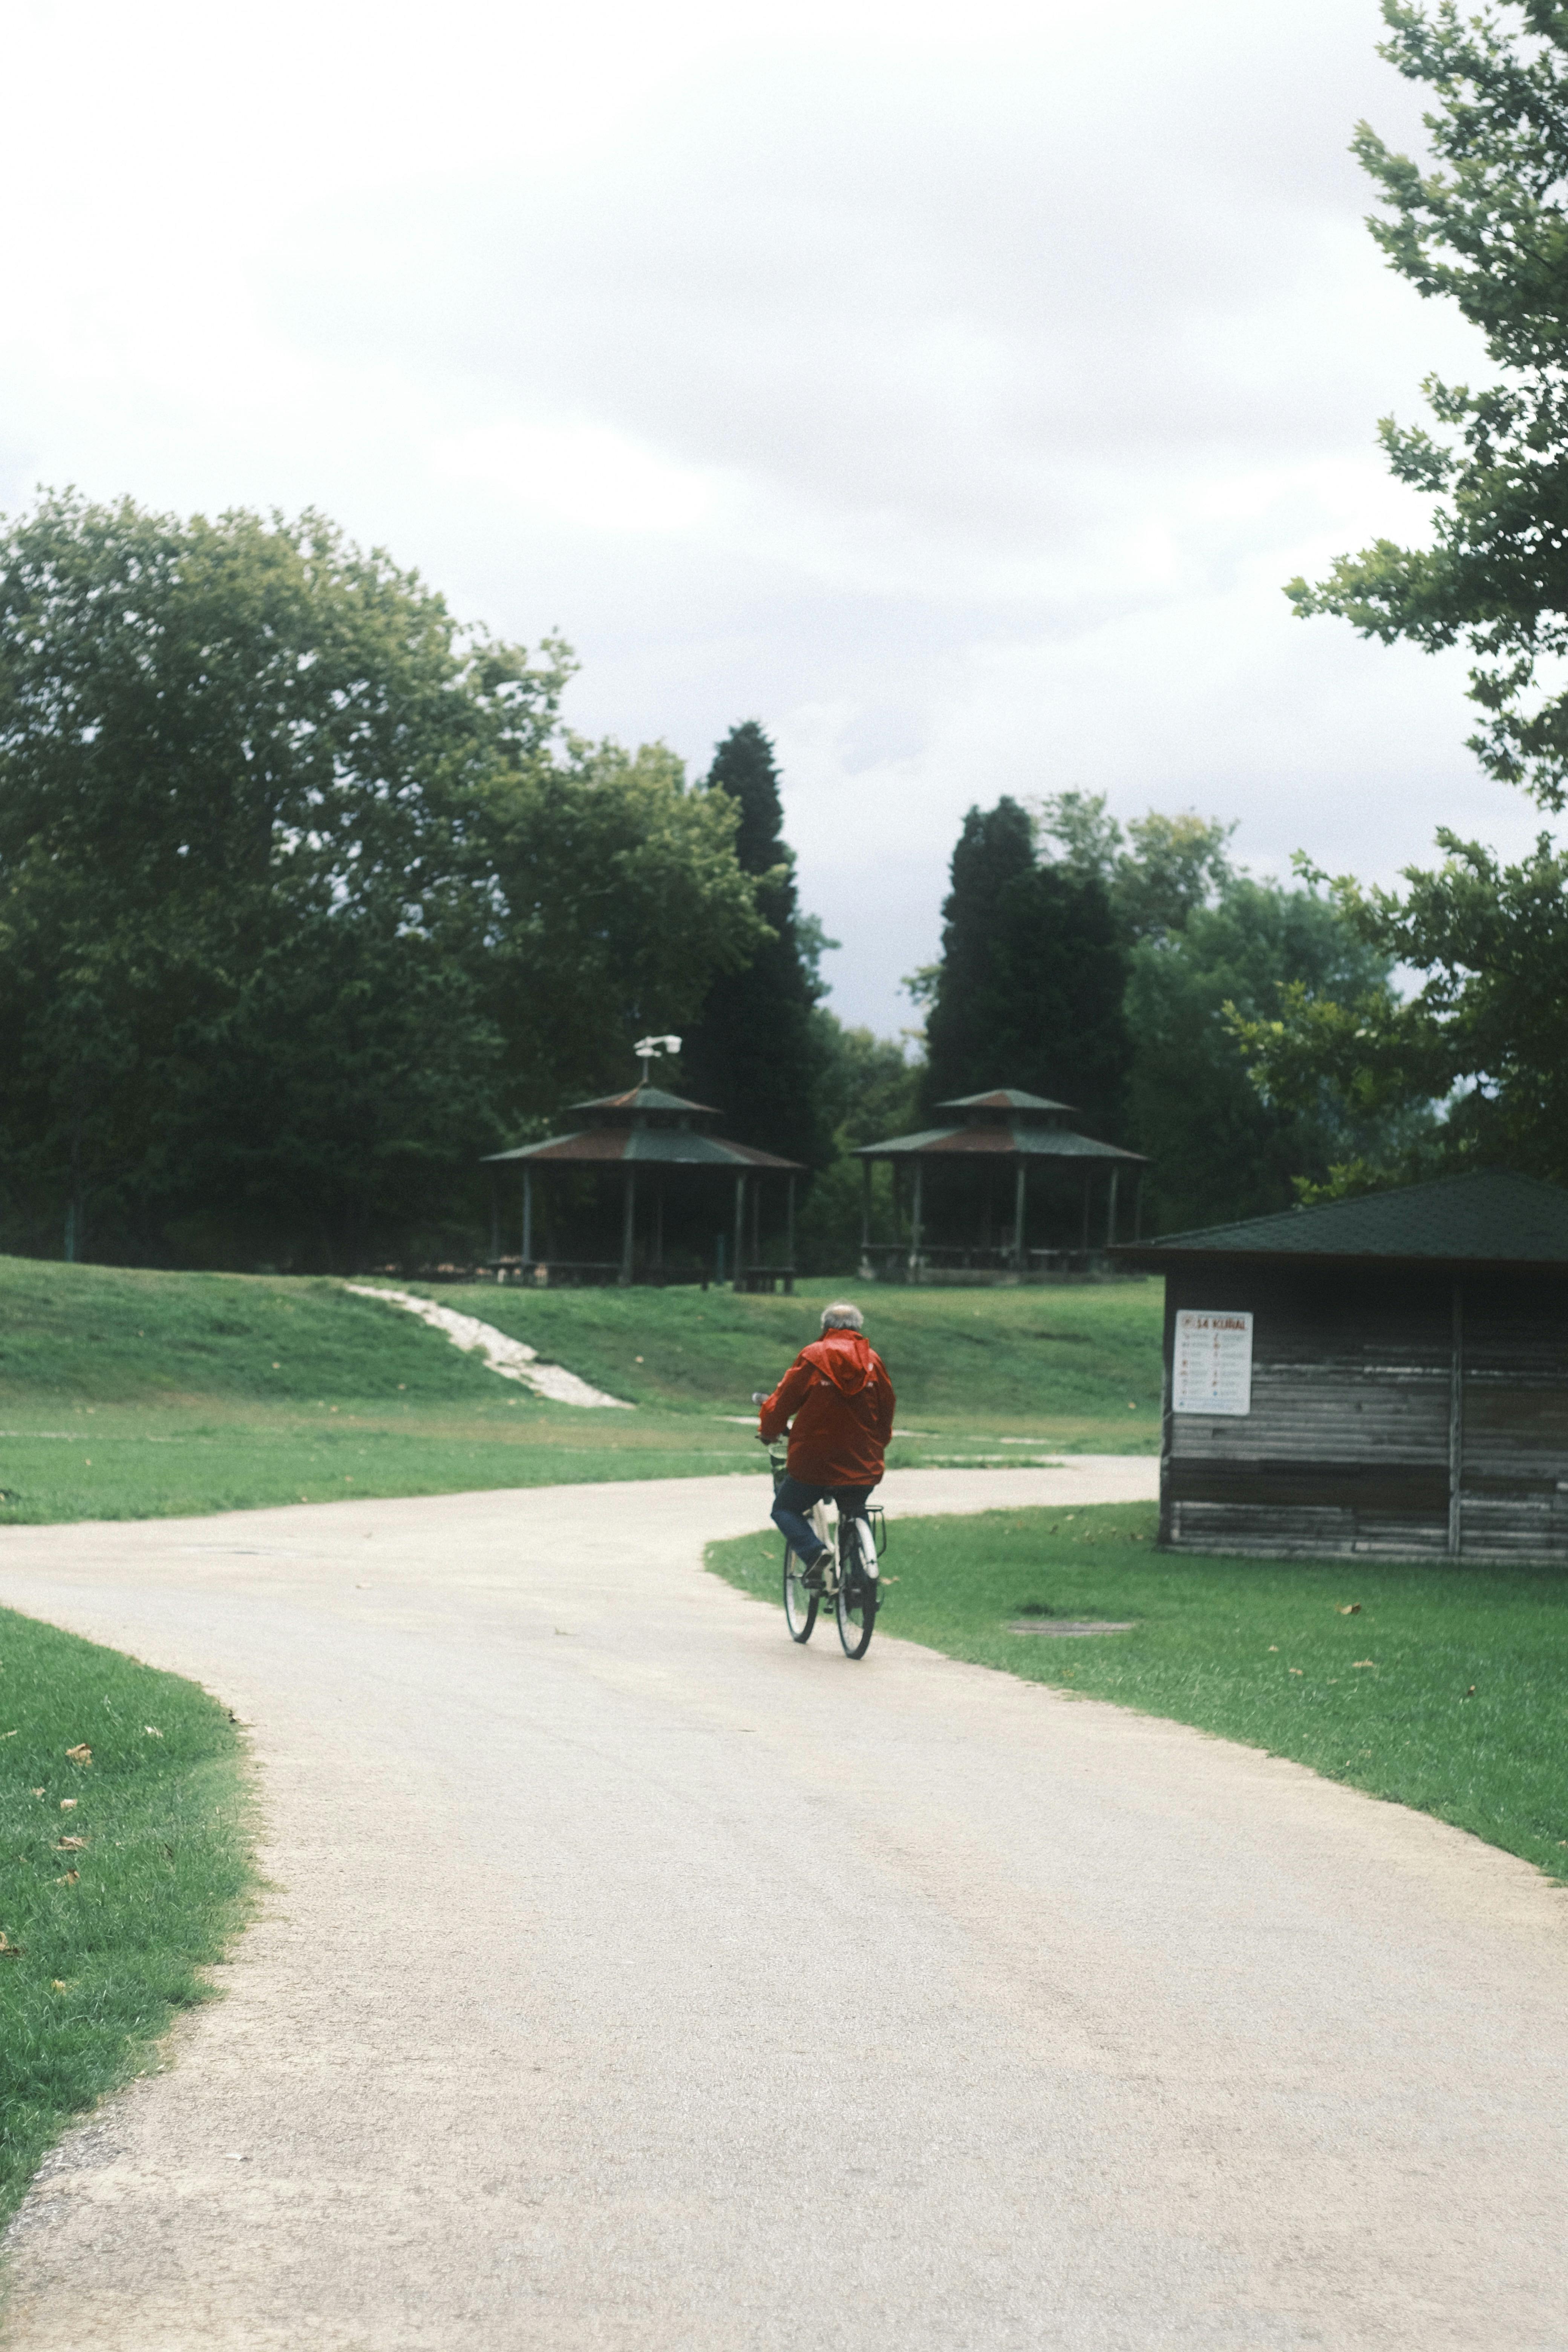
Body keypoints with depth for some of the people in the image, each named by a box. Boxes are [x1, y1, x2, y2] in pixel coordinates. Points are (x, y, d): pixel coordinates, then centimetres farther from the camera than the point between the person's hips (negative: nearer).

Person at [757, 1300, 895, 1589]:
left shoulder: (813, 1357, -4)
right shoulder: (873, 1361, 5)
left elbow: (782, 1401, 0)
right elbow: (886, 1411, 13)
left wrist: (769, 1430, 20)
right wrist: (878, 1442, 32)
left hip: (813, 1461, -3)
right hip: (863, 1465, 3)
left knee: (785, 1510, 14)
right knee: (856, 1513, 27)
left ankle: (813, 1552, -12)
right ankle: (867, 1557, 3)